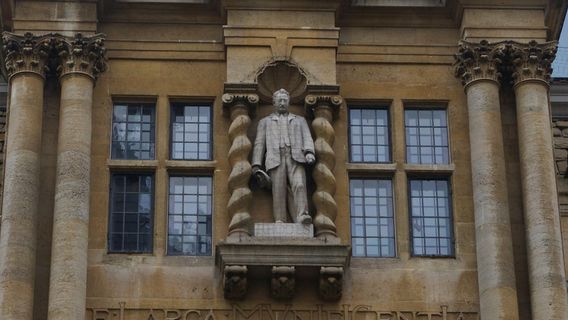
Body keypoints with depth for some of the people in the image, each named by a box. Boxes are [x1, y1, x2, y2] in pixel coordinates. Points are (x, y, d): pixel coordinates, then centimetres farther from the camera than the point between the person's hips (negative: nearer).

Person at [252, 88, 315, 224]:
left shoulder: (300, 120, 29)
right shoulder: (265, 122, 28)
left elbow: (307, 138, 14)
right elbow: (259, 144, 17)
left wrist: (309, 153, -9)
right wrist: (256, 165, 2)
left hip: (296, 158, 0)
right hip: (276, 159, 0)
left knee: (299, 185, -23)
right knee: (279, 191, -14)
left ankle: (302, 216, -38)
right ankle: (280, 221, -20)